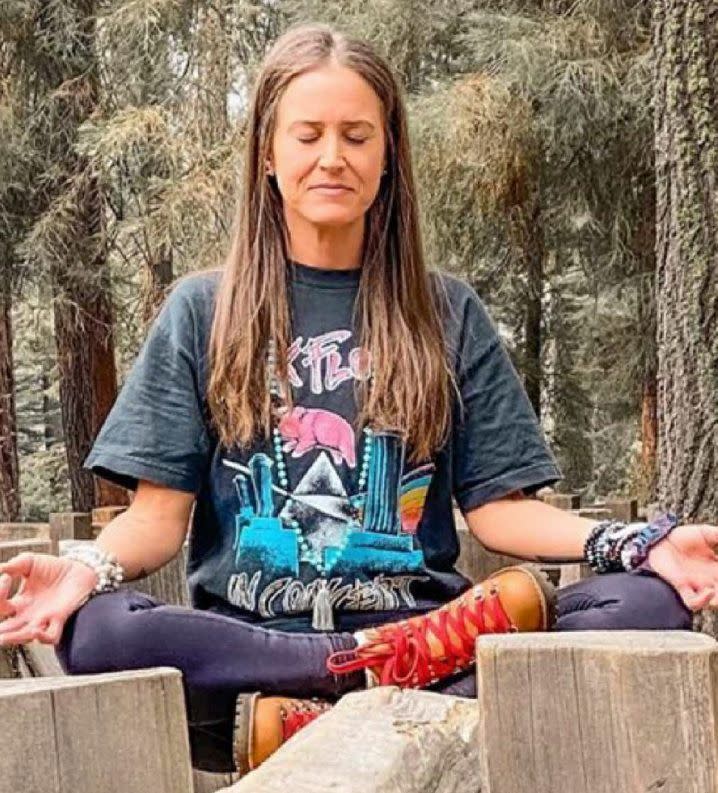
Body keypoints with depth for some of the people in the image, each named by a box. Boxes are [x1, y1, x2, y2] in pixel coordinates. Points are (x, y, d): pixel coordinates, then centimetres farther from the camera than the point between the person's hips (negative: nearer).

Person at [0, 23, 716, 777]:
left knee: (650, 602, -24)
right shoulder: (201, 313, 10)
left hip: (419, 626, 2)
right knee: (95, 633, -34)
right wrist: (87, 567, -19)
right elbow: (159, 511, 3)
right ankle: (387, 677, -23)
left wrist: (635, 542, -9)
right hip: (242, 637, -1)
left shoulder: (447, 313, 13)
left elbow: (496, 504, 8)